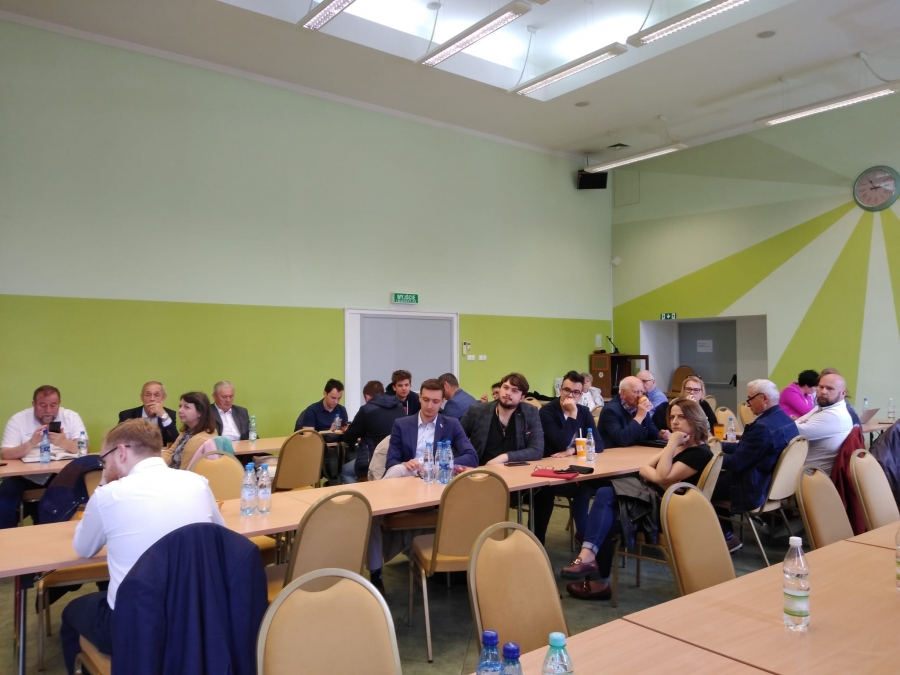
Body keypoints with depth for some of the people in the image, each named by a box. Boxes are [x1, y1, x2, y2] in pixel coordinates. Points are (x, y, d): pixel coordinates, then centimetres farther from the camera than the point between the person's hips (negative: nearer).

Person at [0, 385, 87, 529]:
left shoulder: (71, 417, -3)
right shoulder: (18, 420, -4)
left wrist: (65, 443, -33)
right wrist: (31, 444, -31)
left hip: (60, 474, 0)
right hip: (25, 476, 1)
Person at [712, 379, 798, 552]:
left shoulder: (763, 427, -28)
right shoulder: (785, 420, 3)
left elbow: (736, 463, -22)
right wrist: (720, 445, 13)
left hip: (756, 489, -10)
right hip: (776, 483, 10)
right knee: (718, 478, 20)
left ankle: (727, 537, 16)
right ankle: (724, 532, 23)